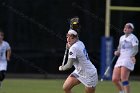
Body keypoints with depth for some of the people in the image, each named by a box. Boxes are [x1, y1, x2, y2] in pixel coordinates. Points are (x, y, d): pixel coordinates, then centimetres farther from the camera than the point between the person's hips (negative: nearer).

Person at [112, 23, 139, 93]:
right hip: (120, 59, 7)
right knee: (115, 79, 0)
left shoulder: (133, 37, -3)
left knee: (123, 79, -19)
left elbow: (136, 49, -15)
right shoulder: (122, 38, 20)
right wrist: (117, 52, 8)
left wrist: (132, 55, -31)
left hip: (128, 60, -7)